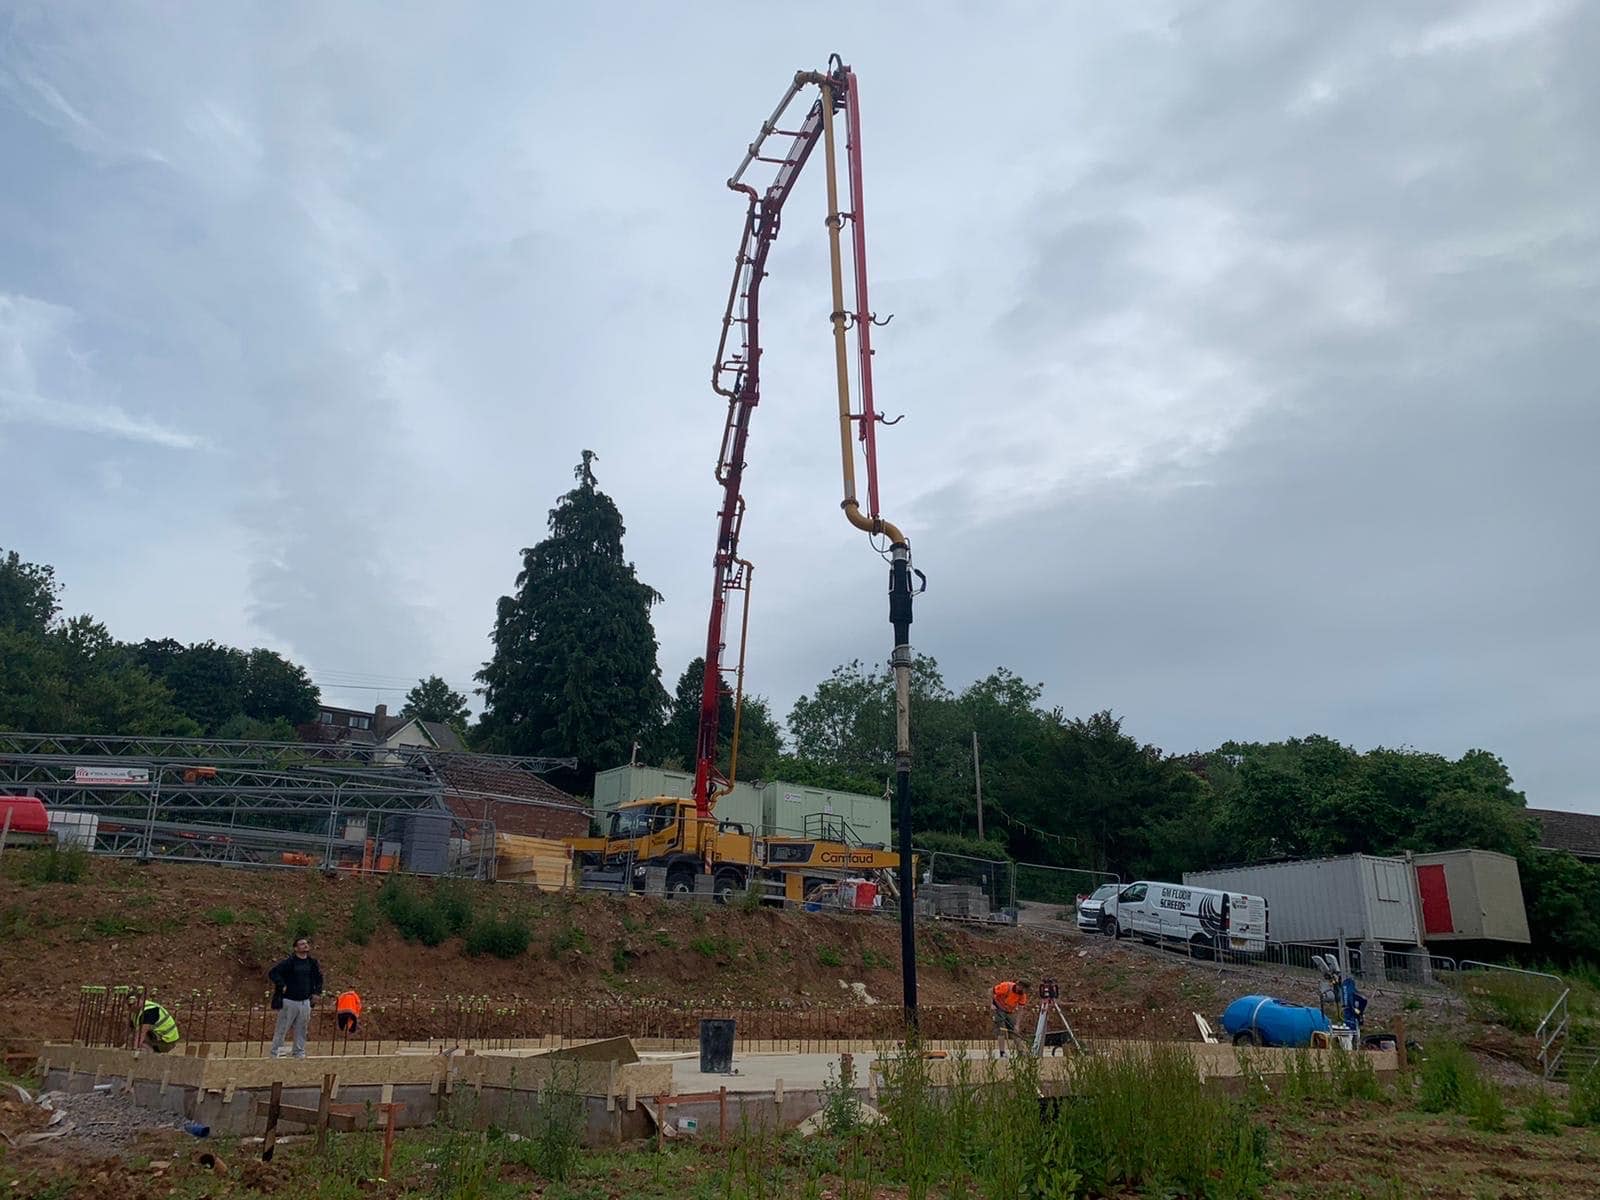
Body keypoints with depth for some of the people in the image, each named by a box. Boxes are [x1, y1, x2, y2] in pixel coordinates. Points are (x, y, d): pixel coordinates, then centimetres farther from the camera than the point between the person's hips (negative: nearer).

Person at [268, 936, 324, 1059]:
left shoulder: (312, 963, 8)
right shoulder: (289, 962, -9)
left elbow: (319, 978, 23)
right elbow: (272, 973, -13)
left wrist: (317, 991, 13)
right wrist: (282, 986, -17)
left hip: (305, 1001, 5)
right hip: (289, 1001, -5)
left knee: (301, 1030, 9)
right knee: (282, 1029, 0)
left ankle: (299, 1053, 16)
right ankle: (275, 1052, 10)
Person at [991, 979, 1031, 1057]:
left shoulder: (1023, 995, -13)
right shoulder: (1006, 986, -27)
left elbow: (1020, 1009, -11)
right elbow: (991, 991, -17)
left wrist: (1016, 1024, -16)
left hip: (1010, 1012, 5)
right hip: (999, 1010, -5)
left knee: (1014, 1032, 2)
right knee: (1001, 1031, -13)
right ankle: (1002, 1053, -11)